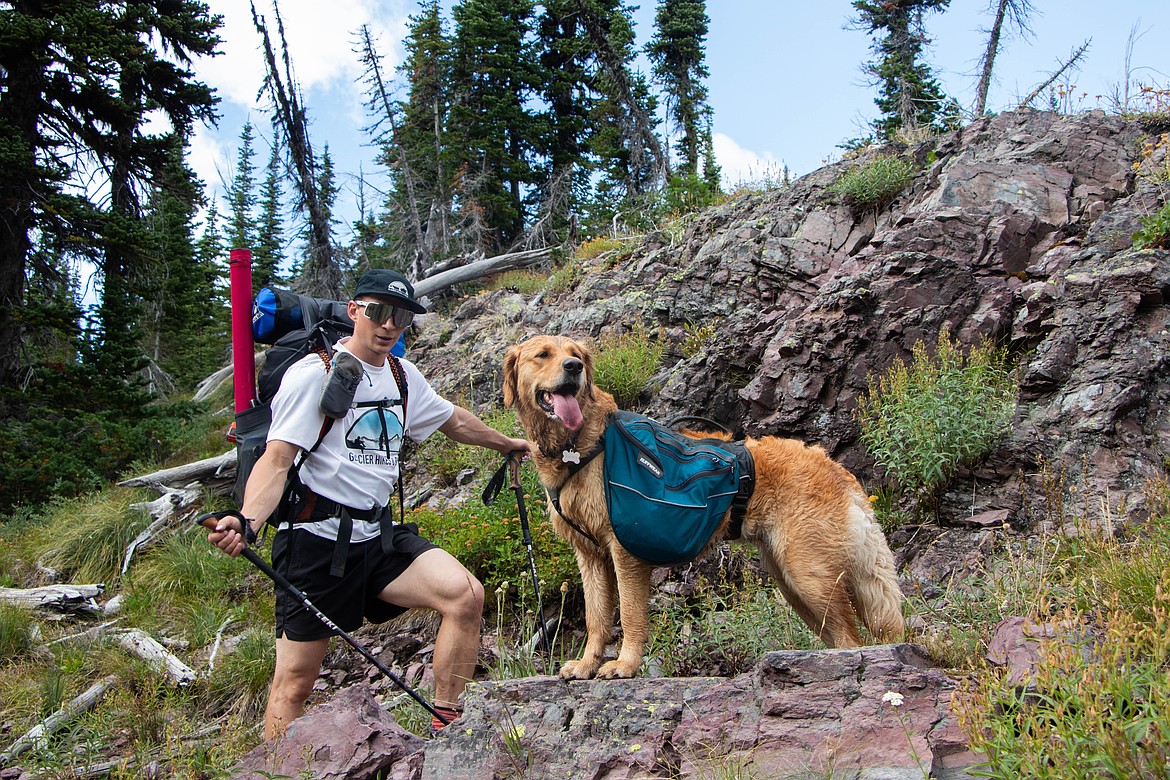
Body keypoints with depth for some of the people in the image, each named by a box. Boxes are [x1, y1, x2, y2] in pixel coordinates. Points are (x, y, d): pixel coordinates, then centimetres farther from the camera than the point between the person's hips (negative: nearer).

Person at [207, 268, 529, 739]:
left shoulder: (403, 375, 13)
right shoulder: (314, 373, -8)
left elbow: (453, 421, 31)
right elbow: (276, 459, -17)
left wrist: (508, 444, 43)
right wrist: (248, 521, -34)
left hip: (379, 537, 6)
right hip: (317, 540, -5)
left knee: (465, 594, -15)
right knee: (295, 680, -2)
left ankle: (446, 729, -3)